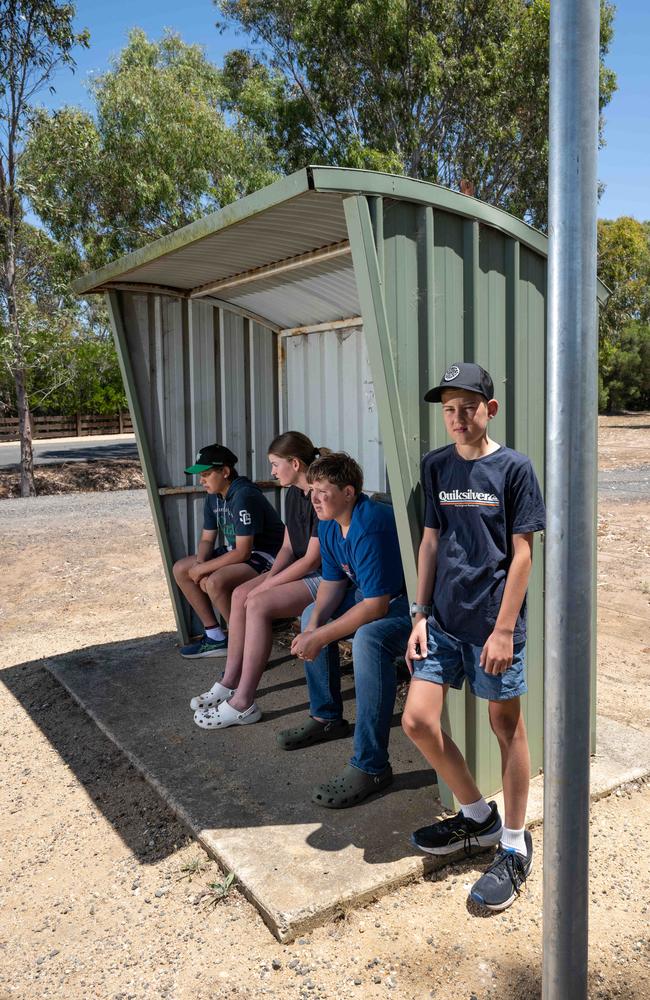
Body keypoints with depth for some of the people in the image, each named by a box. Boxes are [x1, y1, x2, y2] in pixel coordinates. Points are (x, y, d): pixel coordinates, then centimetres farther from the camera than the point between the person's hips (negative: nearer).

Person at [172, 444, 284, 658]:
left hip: (266, 556, -10)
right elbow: (207, 539, 12)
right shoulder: (213, 496, 4)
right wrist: (199, 563, -10)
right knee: (180, 570, 7)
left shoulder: (244, 496, -25)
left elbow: (243, 552, -28)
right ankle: (214, 637, 11)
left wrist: (203, 568, -20)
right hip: (238, 550, 10)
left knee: (215, 582, -33)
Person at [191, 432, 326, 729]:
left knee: (258, 604, -23)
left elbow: (312, 559, -21)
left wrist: (266, 586, -15)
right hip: (303, 570, 9)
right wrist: (268, 577, -6)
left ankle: (243, 704, -15)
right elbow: (288, 547, 12)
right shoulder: (294, 493, 9)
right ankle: (230, 683, 5)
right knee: (240, 595, -3)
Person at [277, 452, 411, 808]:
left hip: (410, 602, -11)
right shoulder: (329, 525, 1)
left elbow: (376, 606, -30)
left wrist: (321, 637, -25)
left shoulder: (370, 528, -29)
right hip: (371, 595, 11)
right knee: (312, 614, 15)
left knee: (368, 639, -36)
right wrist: (313, 627, -11)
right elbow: (332, 582, 7)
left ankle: (370, 766, -27)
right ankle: (326, 716, 27)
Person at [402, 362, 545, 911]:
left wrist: (503, 630, -12)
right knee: (418, 720, 2)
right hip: (443, 620, 5)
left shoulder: (514, 468, -7)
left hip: (493, 624, -5)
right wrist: (421, 614, 5)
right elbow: (431, 541, 10)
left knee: (506, 726, 7)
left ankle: (515, 845, 25)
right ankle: (478, 816, 25)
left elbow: (522, 553, -8)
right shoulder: (436, 466, 6)